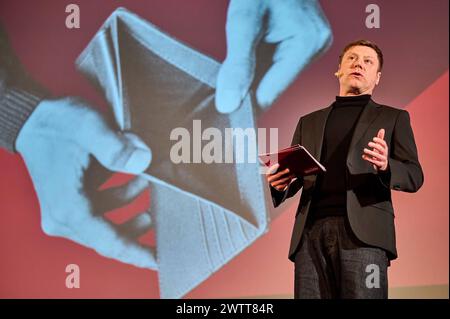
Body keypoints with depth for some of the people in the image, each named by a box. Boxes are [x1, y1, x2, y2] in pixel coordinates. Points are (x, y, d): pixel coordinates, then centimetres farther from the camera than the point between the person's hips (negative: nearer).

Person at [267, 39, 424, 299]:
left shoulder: (392, 118, 17)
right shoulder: (309, 122, 26)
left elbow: (415, 177, 7)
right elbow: (293, 177, 22)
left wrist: (386, 166, -15)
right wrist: (281, 183, -3)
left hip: (363, 231, -2)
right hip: (311, 232, 3)